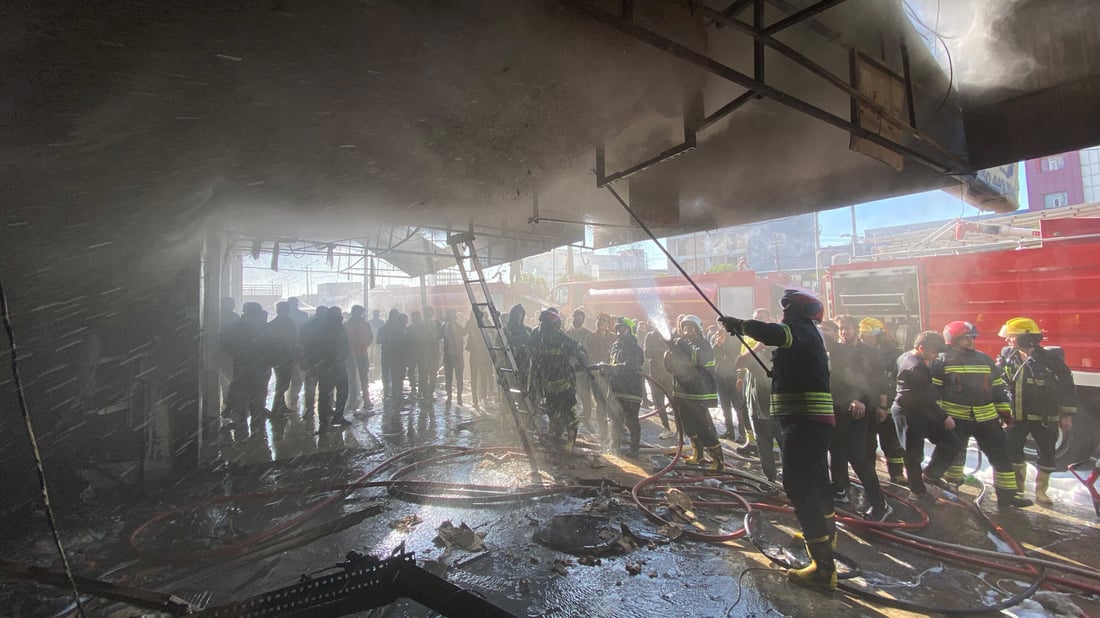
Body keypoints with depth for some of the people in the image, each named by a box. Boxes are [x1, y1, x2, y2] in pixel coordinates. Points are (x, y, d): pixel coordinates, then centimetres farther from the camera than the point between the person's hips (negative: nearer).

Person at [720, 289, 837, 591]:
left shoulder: (800, 329, -14)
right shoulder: (807, 332, 18)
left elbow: (772, 333, -35)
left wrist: (740, 324, -26)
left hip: (804, 419, -11)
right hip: (813, 418, 11)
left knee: (799, 485, -11)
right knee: (813, 478, 27)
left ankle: (823, 566, -6)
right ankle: (825, 532, 48)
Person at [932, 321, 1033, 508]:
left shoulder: (985, 359, 9)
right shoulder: (943, 361, -6)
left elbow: (998, 387, 15)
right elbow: (934, 390, -6)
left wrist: (1005, 410, 10)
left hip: (986, 417, 4)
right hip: (955, 417, -4)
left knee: (1001, 454, 5)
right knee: (955, 454, 8)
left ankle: (1007, 494, 14)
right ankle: (952, 485, 27)